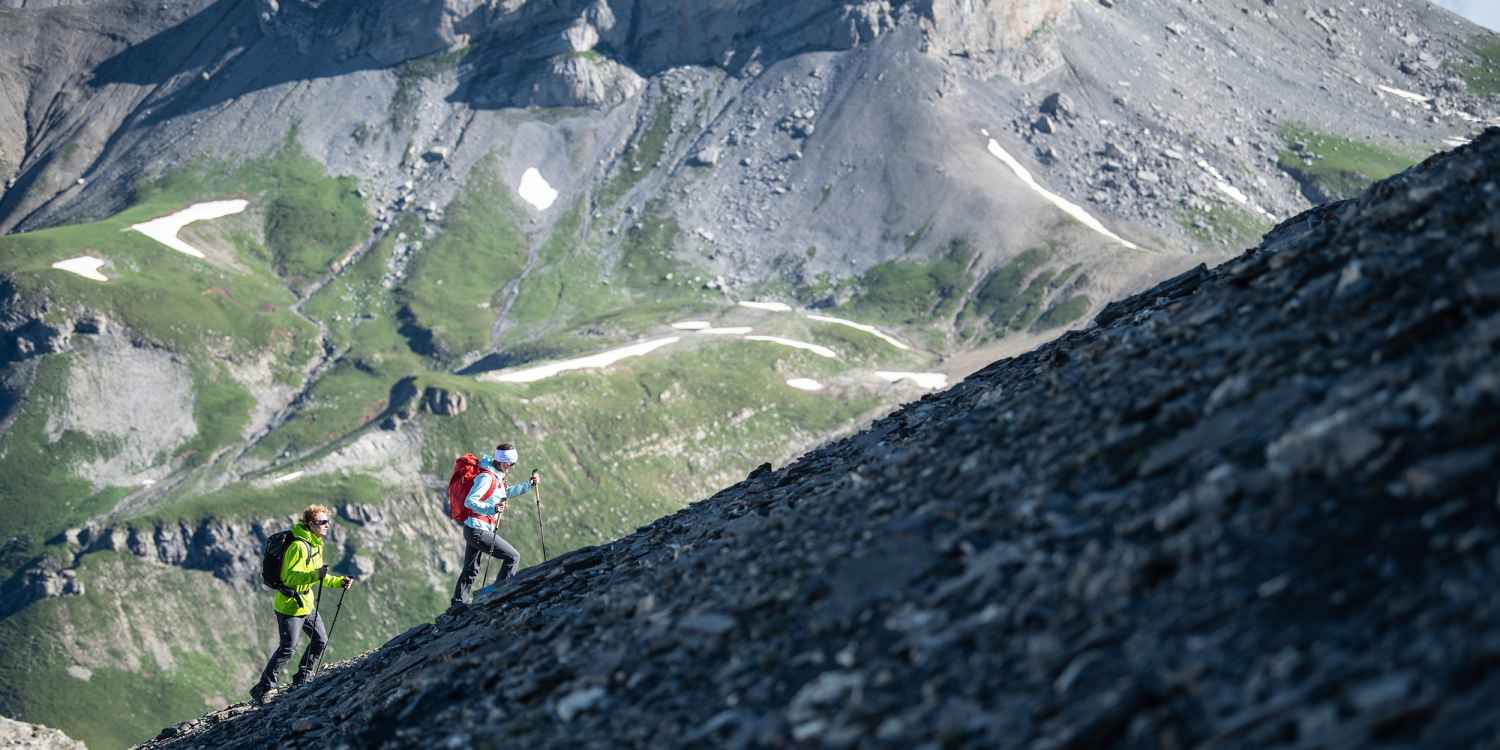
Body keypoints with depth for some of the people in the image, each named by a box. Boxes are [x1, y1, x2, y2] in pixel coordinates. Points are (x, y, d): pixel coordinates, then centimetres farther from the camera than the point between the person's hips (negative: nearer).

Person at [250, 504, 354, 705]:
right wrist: (316, 574, -38)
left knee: (320, 641, 14)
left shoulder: (316, 545, 10)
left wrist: (339, 582, 7)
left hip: (306, 604, 10)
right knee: (287, 649, -8)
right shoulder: (298, 546, -22)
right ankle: (261, 690, 1)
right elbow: (290, 577, -27)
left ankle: (301, 682, 30)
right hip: (289, 605, -10)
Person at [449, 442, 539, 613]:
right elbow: (469, 501, -25)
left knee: (470, 570, 20)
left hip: (473, 530, 10)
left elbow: (507, 493, 30)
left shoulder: (495, 476, 13)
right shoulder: (486, 477, -18)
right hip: (479, 530, -10)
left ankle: (457, 604, 26)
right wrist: (491, 509, -37)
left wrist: (529, 484, 21)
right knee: (513, 557, -6)